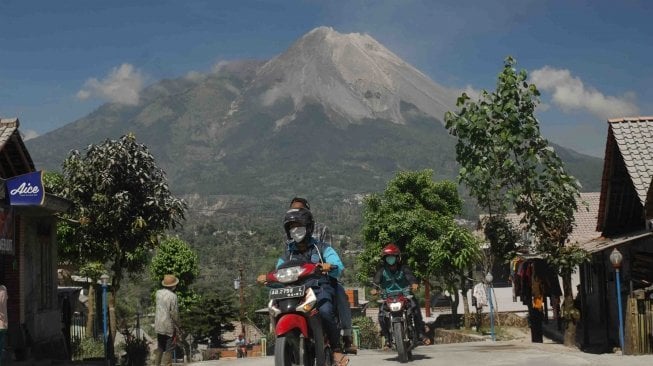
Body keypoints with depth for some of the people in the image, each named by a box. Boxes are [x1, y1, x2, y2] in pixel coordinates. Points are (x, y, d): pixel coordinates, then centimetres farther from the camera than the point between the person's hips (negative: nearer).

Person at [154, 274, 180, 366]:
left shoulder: (158, 292, 0)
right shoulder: (173, 296, -19)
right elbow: (174, 313, -17)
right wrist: (177, 328, -7)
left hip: (158, 325, 6)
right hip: (168, 327, -6)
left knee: (160, 348, 19)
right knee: (169, 350, 3)